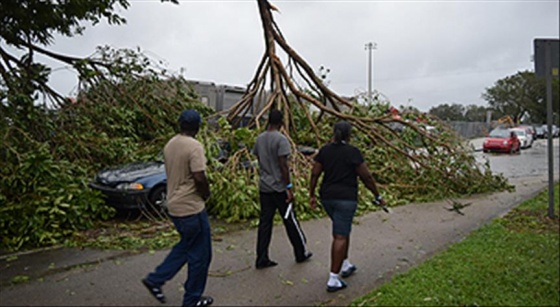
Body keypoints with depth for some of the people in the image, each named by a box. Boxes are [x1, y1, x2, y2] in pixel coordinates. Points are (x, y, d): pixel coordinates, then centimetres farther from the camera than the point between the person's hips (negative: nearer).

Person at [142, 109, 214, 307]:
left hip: (174, 206, 9)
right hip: (191, 208, -8)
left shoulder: (170, 145, 7)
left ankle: (155, 280, 25)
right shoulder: (194, 146, -19)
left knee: (186, 246, 26)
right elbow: (199, 178, -24)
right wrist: (206, 194, -4)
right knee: (200, 254, 7)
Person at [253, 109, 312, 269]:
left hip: (264, 187, 6)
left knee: (264, 222, 9)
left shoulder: (260, 138, 6)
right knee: (290, 220, 8)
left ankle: (262, 259, 12)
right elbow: (283, 165, -17)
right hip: (279, 187, -6)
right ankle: (301, 253, 24)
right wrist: (289, 187, -13)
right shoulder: (281, 139, -15)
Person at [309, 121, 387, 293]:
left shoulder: (324, 150, 4)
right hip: (346, 198, -6)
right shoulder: (353, 152, -10)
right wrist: (378, 196, 3)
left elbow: (314, 174, 3)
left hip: (327, 196, 6)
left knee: (343, 230, 25)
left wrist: (311, 196, 10)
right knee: (340, 237, -3)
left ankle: (346, 266, 35)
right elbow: (366, 177, -8)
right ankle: (333, 280, -1)